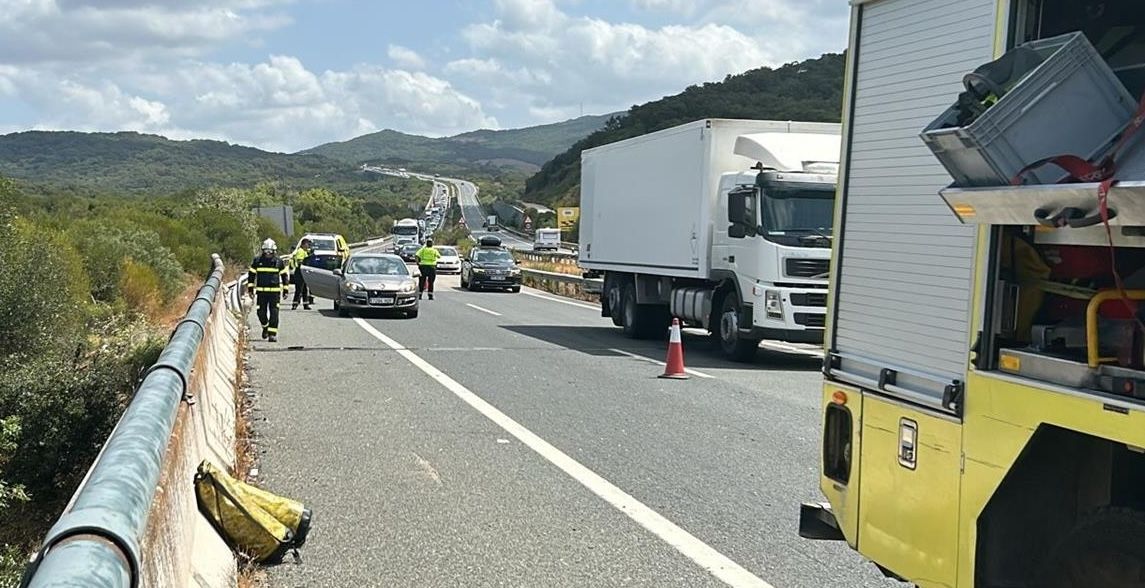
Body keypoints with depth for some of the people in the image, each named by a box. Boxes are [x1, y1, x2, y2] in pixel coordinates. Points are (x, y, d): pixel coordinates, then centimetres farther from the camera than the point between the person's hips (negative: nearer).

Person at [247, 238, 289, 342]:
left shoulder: (279, 262, 3)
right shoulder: (257, 261, 4)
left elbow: (285, 276, 9)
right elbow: (251, 275, 12)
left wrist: (285, 291, 6)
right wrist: (250, 288, 8)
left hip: (275, 291, -1)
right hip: (261, 292, 1)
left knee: (274, 313, -7)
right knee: (261, 312, 5)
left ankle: (273, 333, -5)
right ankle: (265, 327, 33)